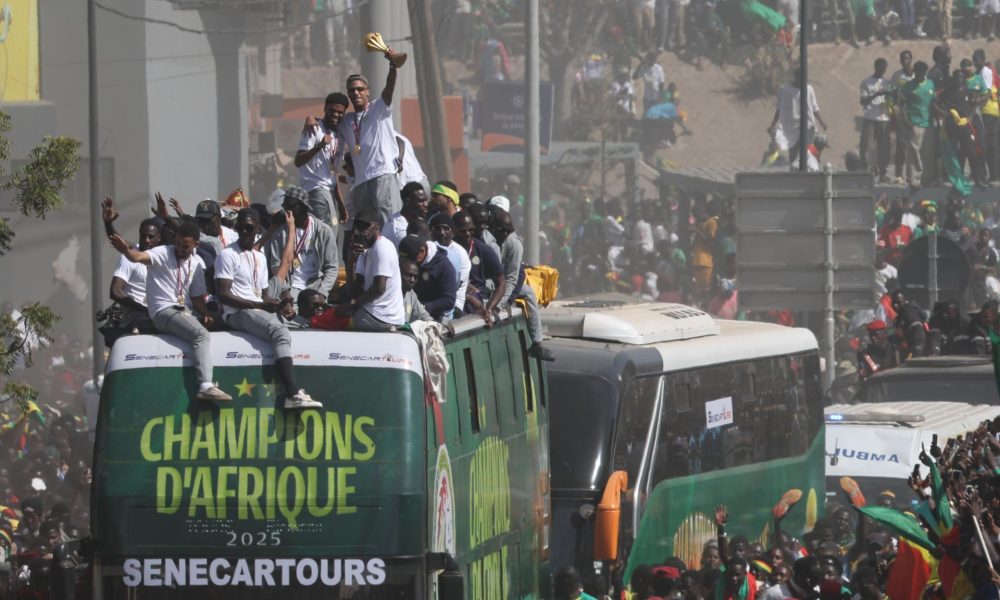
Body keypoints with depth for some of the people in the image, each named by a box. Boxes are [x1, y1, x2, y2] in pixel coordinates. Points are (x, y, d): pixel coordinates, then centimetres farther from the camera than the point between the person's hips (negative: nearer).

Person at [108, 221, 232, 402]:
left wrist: (206, 314, -3)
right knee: (201, 335, -27)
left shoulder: (197, 263, 13)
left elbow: (197, 297, 17)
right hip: (164, 311, -8)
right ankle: (206, 386, -37)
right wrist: (126, 251, -49)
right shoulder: (162, 254, -5)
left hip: (184, 312, 8)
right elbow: (139, 257, -26)